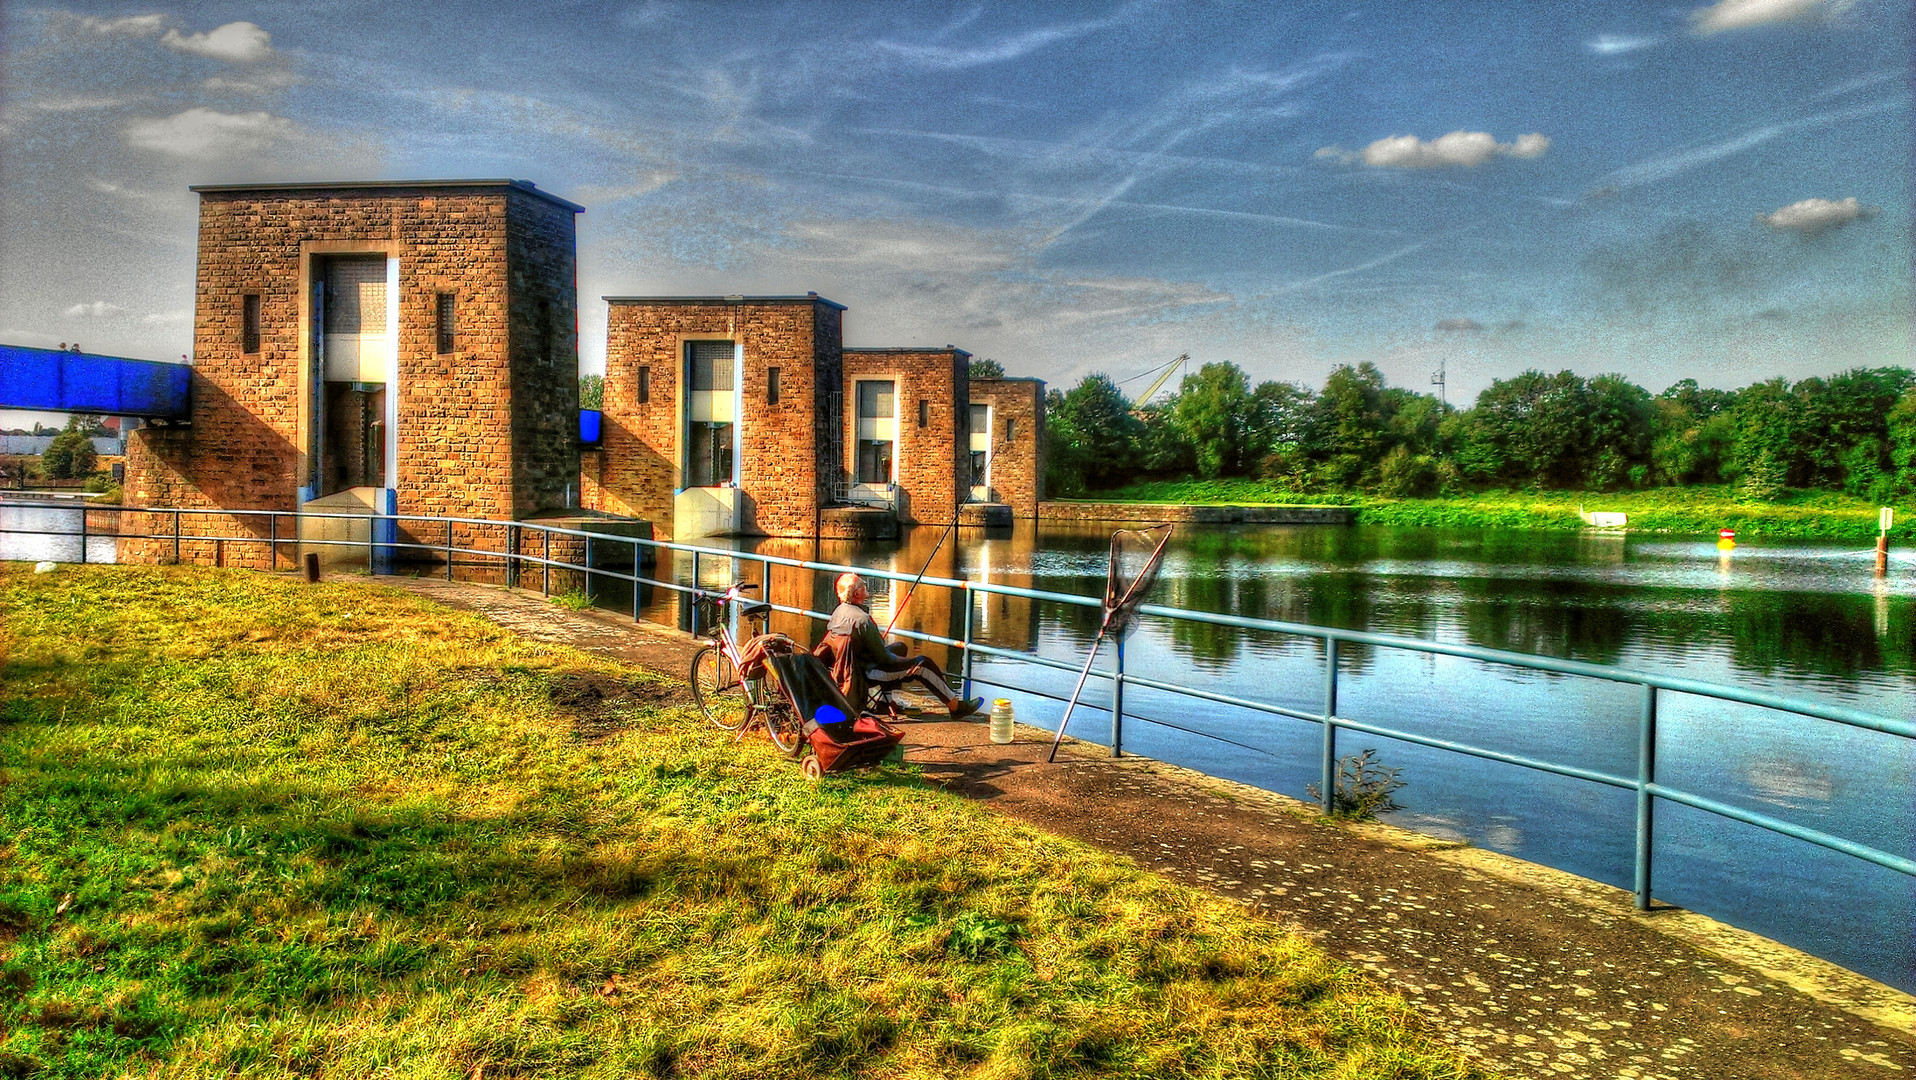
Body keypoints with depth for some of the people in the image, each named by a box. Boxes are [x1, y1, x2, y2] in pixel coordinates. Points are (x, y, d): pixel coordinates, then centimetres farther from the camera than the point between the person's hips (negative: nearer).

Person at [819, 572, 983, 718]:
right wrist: (904, 661, -4)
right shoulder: (862, 619, -28)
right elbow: (883, 658, -23)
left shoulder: (837, 613, -1)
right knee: (923, 665, -4)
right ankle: (956, 707, 6)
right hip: (869, 673, -9)